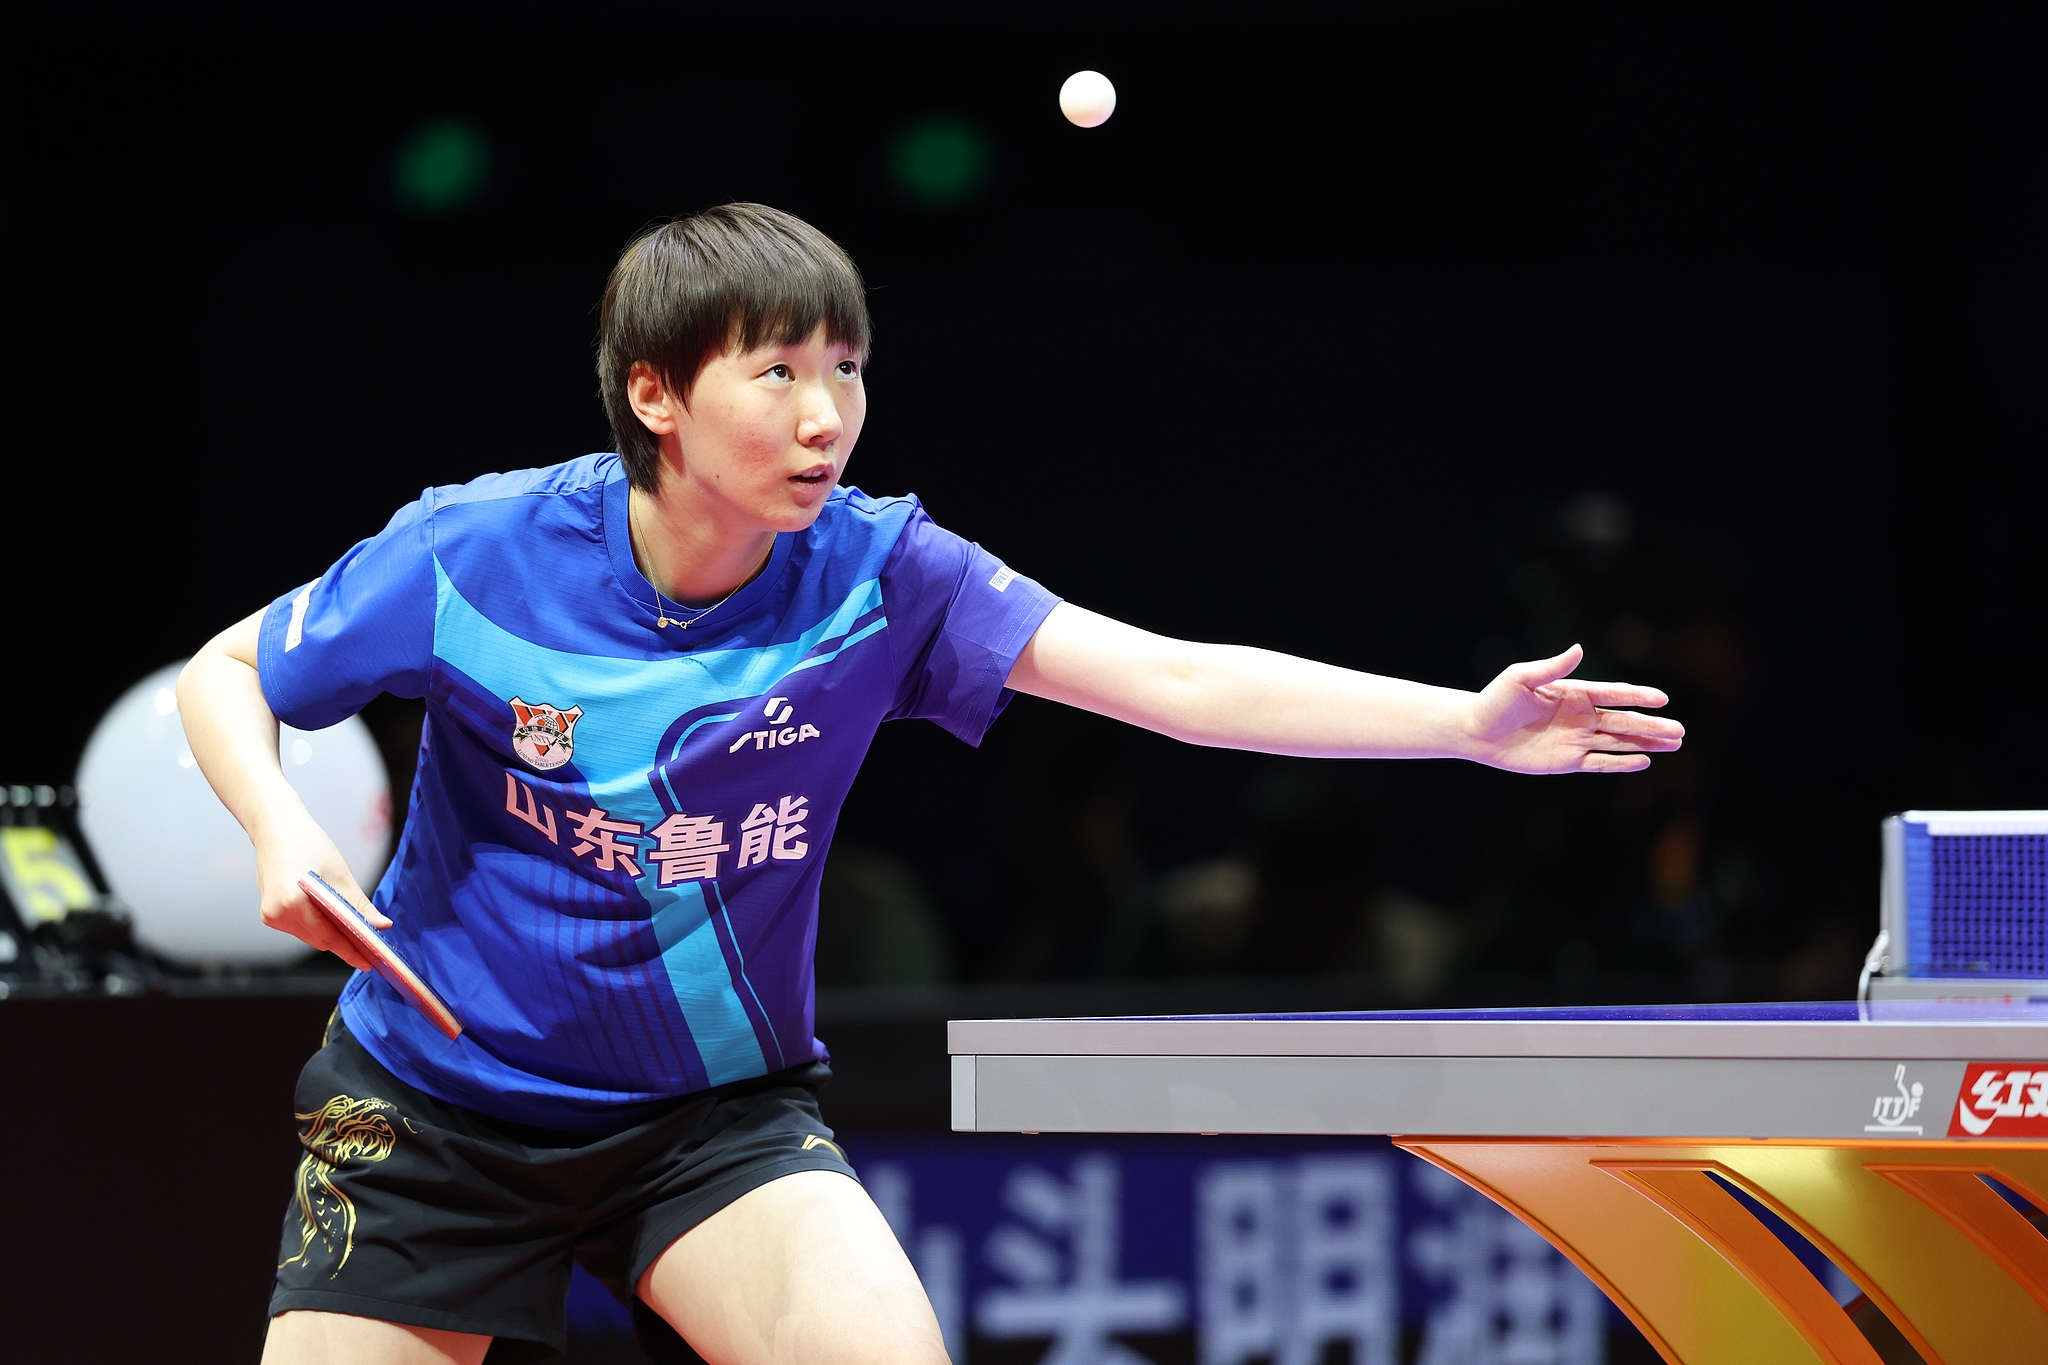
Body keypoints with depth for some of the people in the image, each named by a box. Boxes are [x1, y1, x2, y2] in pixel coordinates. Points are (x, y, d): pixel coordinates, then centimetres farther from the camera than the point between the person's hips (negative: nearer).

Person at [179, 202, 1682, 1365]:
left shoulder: (880, 577, -13)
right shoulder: (475, 555, -16)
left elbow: (1183, 682, -19)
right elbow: (227, 675, -2)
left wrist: (1469, 720, -28)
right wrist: (278, 827, -23)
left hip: (714, 1108, 0)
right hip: (433, 1102, 0)